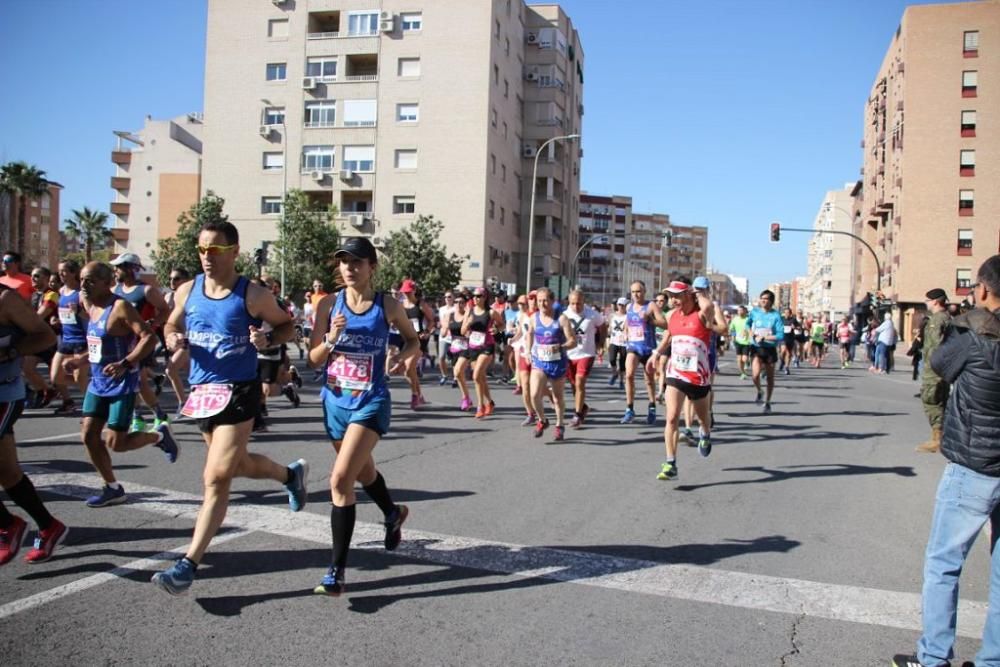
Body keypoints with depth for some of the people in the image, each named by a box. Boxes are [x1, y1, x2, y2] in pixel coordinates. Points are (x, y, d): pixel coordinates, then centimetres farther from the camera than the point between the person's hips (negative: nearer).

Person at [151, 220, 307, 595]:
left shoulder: (252, 295, -9)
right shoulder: (187, 291, 4)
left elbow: (287, 326, 3)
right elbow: (171, 327, 18)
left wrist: (267, 340, -18)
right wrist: (173, 339, -5)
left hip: (239, 392, -6)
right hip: (201, 391, 6)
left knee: (217, 477, -11)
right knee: (237, 464, 22)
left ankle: (189, 564, -5)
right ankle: (291, 474, 50)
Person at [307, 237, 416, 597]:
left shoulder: (389, 306, -7)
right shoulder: (329, 304, -3)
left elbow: (413, 340, 11)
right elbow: (314, 360, -1)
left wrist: (402, 357, -10)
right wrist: (331, 338, -20)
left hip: (371, 403, -4)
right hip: (336, 401, 4)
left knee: (340, 479, -17)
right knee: (362, 471, 25)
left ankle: (336, 571, -6)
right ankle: (393, 513, 57)